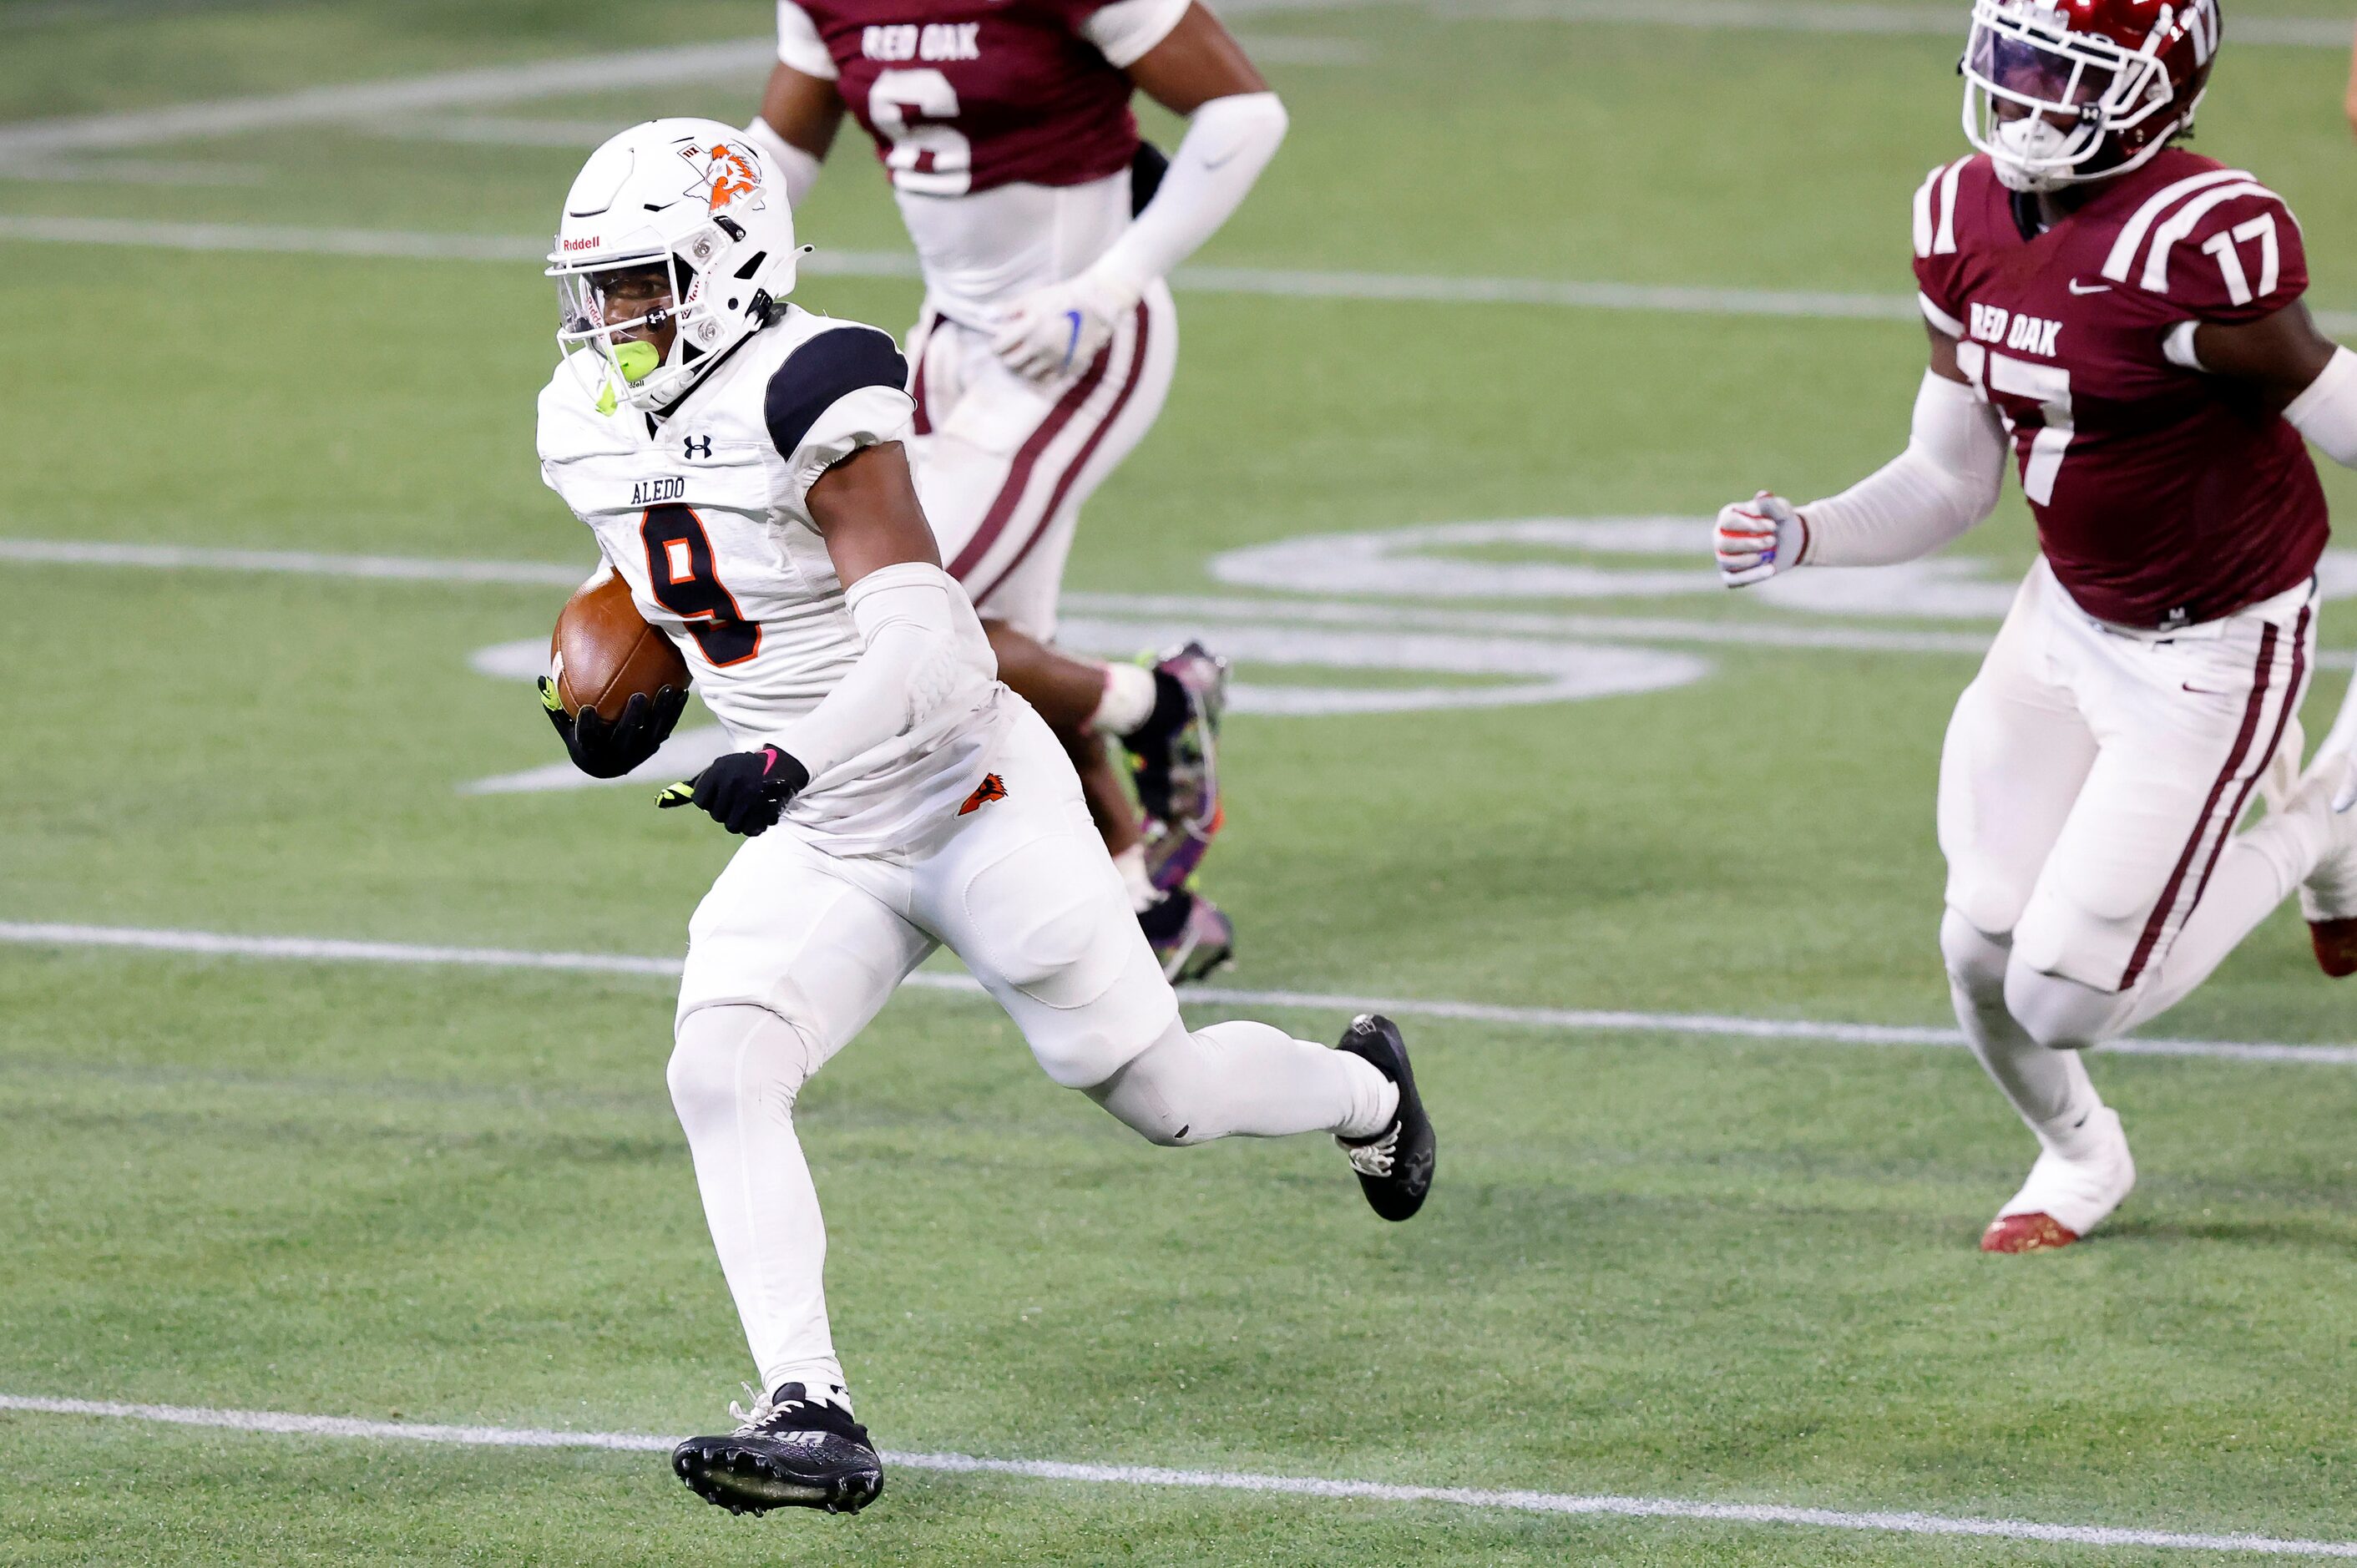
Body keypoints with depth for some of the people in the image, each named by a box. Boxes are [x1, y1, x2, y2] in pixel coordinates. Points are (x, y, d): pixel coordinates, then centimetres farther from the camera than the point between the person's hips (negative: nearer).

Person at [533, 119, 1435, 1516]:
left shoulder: (807, 399, -25)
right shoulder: (595, 429, 0)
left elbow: (919, 643, -30)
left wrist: (793, 762, -44)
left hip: (972, 808, -6)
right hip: (817, 852, 6)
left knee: (1162, 1093, 9)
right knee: (719, 1074, -20)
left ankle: (1363, 1091, 43)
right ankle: (812, 1418, -22)